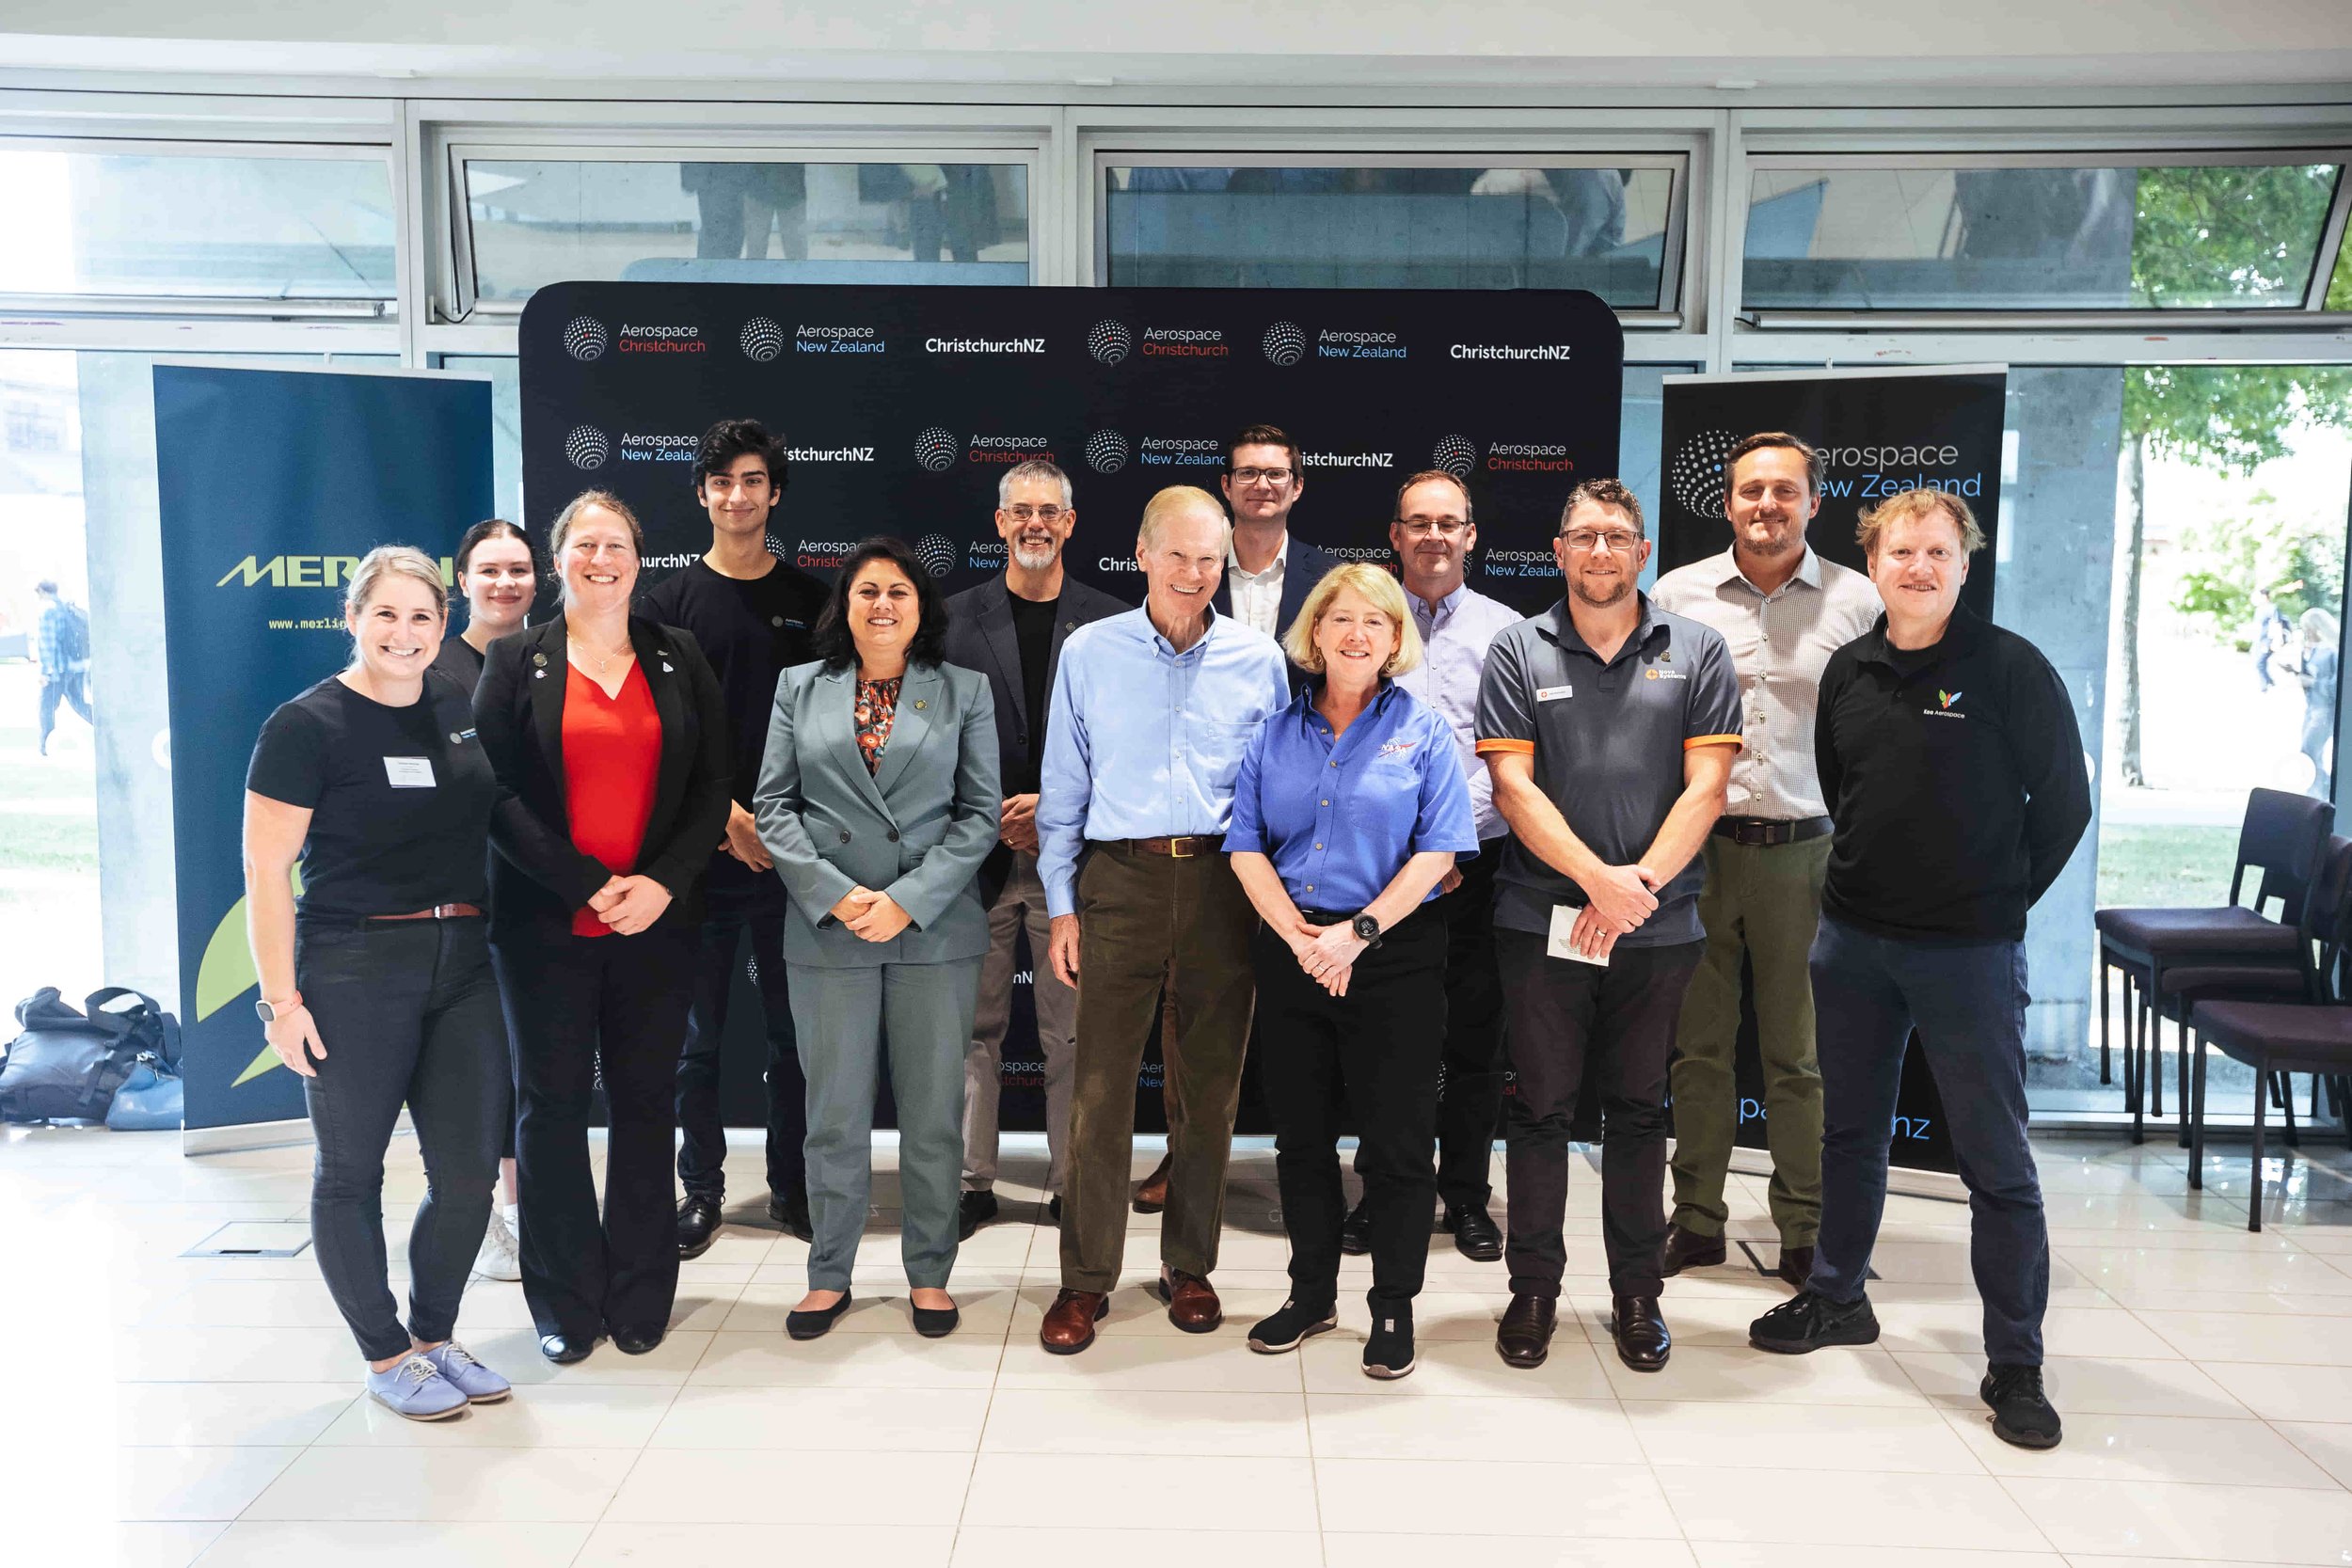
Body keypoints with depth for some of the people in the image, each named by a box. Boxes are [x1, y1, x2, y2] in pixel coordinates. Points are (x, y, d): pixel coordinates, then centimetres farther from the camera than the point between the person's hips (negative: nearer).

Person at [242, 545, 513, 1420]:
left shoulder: (463, 710, 8)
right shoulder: (307, 726, -8)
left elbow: (498, 822, 19)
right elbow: (265, 869, -9)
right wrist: (281, 997, -13)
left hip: (463, 964, 5)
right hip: (354, 970, -5)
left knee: (468, 1173, 7)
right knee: (351, 1170, 7)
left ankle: (435, 1339, 27)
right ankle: (386, 1357, 23)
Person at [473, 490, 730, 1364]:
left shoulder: (678, 661, 8)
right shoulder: (517, 662, 3)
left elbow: (712, 790, 4)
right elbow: (498, 793, -5)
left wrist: (664, 882, -11)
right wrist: (589, 883, -14)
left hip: (657, 922, 1)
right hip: (546, 924, -1)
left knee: (645, 1103, 7)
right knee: (553, 1105, 5)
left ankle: (640, 1296, 19)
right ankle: (565, 1302, 17)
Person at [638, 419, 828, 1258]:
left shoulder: (810, 598, 8)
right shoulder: (670, 600, 4)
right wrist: (726, 817, -10)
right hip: (700, 849, -1)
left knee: (792, 1027, 7)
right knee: (698, 1031, 6)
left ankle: (792, 1184, 20)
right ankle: (702, 1189, 17)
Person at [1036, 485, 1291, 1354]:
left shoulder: (1258, 659, 6)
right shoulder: (1089, 653, 4)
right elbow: (1063, 790, 7)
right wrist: (1062, 906, 3)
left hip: (1223, 882, 1)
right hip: (1121, 880, -1)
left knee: (1209, 1086, 8)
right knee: (1100, 1087, -2)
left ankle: (1190, 1265, 24)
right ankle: (1085, 1278, 11)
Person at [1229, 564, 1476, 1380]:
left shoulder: (1422, 730, 0)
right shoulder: (1275, 731, 7)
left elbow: (1436, 852, -8)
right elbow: (1247, 845, 2)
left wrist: (1358, 931, -15)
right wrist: (1298, 935, -11)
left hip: (1397, 954, -3)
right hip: (1292, 954, 3)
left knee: (1395, 1141, 2)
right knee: (1301, 1134, 12)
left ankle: (1393, 1309, 17)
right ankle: (1311, 1294, 28)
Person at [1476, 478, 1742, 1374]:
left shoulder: (1697, 653, 5)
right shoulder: (1520, 651, 3)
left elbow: (1705, 787, -2)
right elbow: (1513, 786, -5)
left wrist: (1639, 882, -14)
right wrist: (1600, 878, -15)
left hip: (1657, 927, 1)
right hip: (1542, 922, 0)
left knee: (1638, 1110, 11)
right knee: (1541, 1109, 7)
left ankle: (1637, 1294, 24)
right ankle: (1534, 1289, 20)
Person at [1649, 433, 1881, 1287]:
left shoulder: (1857, 601, 3)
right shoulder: (1675, 595, 5)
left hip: (1804, 851, -1)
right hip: (1696, 845, 1)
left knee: (1800, 1055, 6)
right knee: (1699, 1046, 9)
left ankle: (1805, 1229, 19)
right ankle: (1697, 1218, 21)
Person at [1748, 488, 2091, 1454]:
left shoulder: (2011, 669, -8)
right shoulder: (1848, 671, 6)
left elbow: (2064, 803, -2)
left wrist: (2000, 898, 2)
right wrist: (1871, 878, 13)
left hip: (1969, 950, -4)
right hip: (1853, 939, 5)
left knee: (1996, 1160, 0)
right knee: (1850, 1132, 17)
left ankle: (2015, 1366, 11)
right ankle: (1836, 1298, 34)